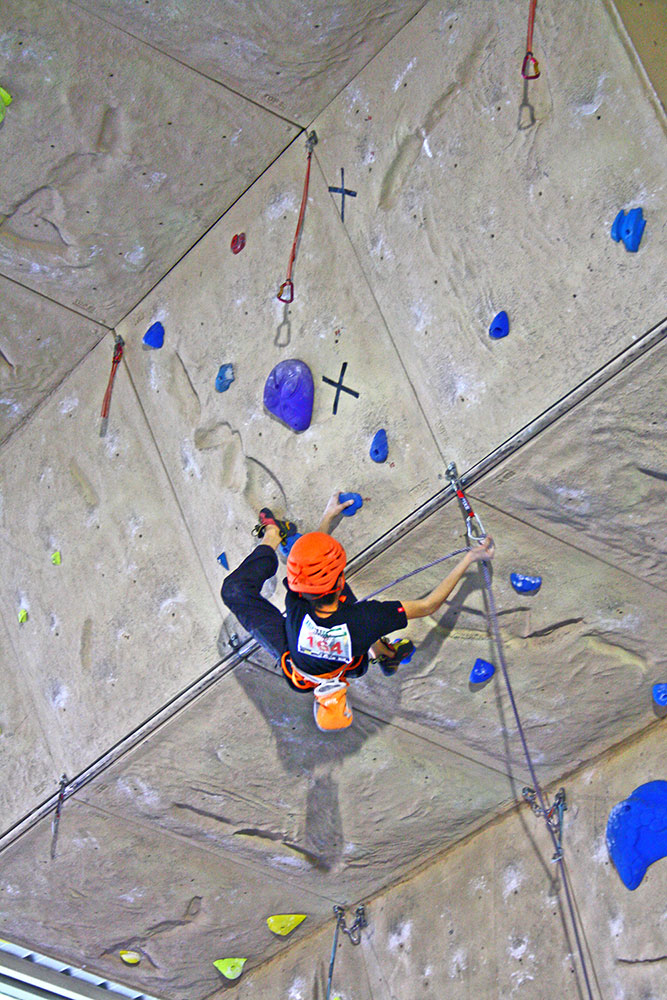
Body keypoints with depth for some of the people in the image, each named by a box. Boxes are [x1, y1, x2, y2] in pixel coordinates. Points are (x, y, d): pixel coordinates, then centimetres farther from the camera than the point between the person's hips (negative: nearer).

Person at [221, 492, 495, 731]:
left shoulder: (297, 606, -39)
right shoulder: (364, 619, -44)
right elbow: (427, 605, -29)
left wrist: (327, 517, 3)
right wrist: (468, 560, -20)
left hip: (296, 673, 0)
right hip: (349, 669, 0)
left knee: (236, 589, 4)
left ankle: (271, 536, 31)